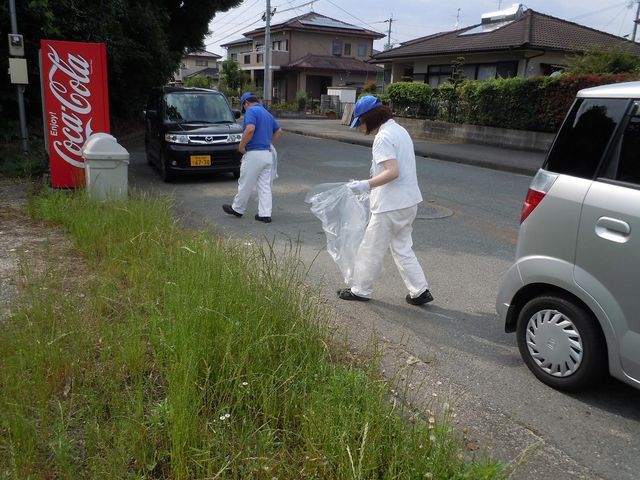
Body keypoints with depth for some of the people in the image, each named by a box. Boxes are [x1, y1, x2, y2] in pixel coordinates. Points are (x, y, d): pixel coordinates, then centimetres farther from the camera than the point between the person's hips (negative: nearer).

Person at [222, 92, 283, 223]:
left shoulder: (251, 111, -10)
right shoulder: (267, 113, 17)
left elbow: (250, 129, -26)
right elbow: (279, 131, 25)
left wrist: (241, 146, -14)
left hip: (254, 154, -8)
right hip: (268, 154, 8)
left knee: (245, 184, 7)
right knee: (265, 186, 8)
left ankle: (237, 209, 21)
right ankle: (265, 214, 7)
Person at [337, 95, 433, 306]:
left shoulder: (383, 137, -16)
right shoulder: (400, 131, 13)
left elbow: (393, 172, -25)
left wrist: (367, 185, -25)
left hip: (391, 205, -9)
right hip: (408, 201, 10)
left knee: (371, 249, 5)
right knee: (402, 248, 17)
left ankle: (360, 290, 19)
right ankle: (419, 291, 16)